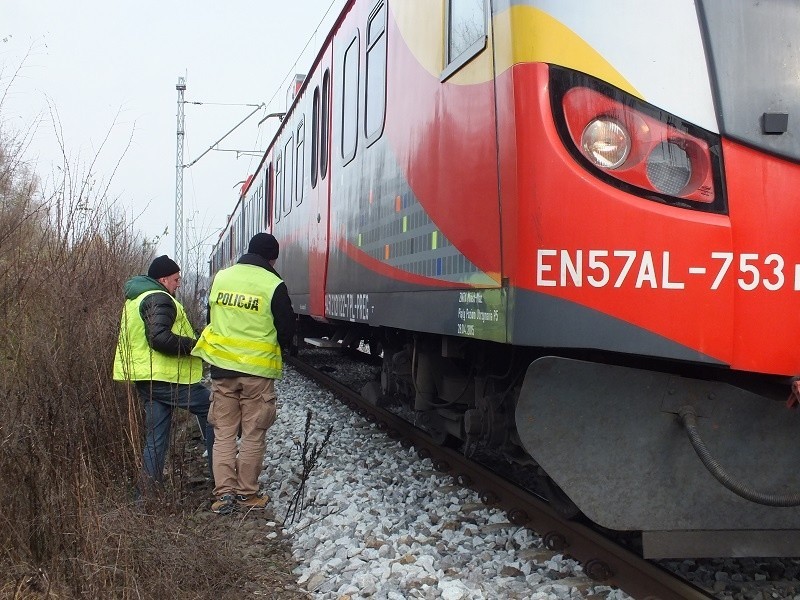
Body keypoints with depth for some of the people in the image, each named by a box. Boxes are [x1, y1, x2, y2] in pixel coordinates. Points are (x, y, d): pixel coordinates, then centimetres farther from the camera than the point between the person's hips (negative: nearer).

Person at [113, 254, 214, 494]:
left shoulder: (133, 301, 21)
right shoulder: (159, 299, -13)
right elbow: (160, 338, -26)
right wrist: (196, 345, -17)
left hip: (145, 380, 10)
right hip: (168, 379, -10)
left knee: (155, 438, 12)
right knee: (211, 410, 3)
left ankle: (147, 492, 11)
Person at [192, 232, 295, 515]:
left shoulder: (221, 278, 3)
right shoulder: (273, 285, -10)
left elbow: (211, 318, 13)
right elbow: (287, 330, -3)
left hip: (221, 367, 3)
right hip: (257, 369, -3)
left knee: (223, 433, 11)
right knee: (253, 435, 8)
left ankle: (224, 492, 6)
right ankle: (246, 493, 13)